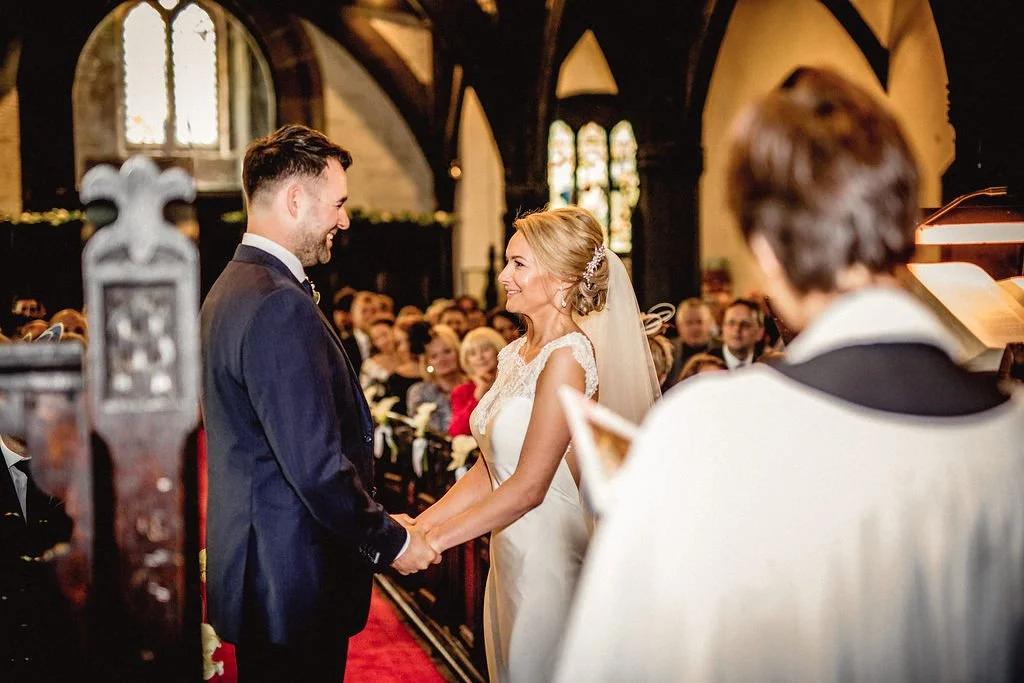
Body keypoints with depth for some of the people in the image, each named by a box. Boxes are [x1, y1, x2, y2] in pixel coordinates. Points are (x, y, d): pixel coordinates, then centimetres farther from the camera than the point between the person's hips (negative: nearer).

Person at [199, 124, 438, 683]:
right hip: (294, 579, -10)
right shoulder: (280, 306, -22)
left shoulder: (230, 289, 11)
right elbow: (318, 465, -26)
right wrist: (391, 542, -11)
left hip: (252, 567, 10)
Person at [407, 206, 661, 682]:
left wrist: (435, 539, -15)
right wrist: (421, 523, -1)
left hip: (550, 558, -8)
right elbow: (490, 469, 9)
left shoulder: (567, 358, -18)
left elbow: (528, 486, -20)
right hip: (511, 556, 8)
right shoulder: (516, 354, 8)